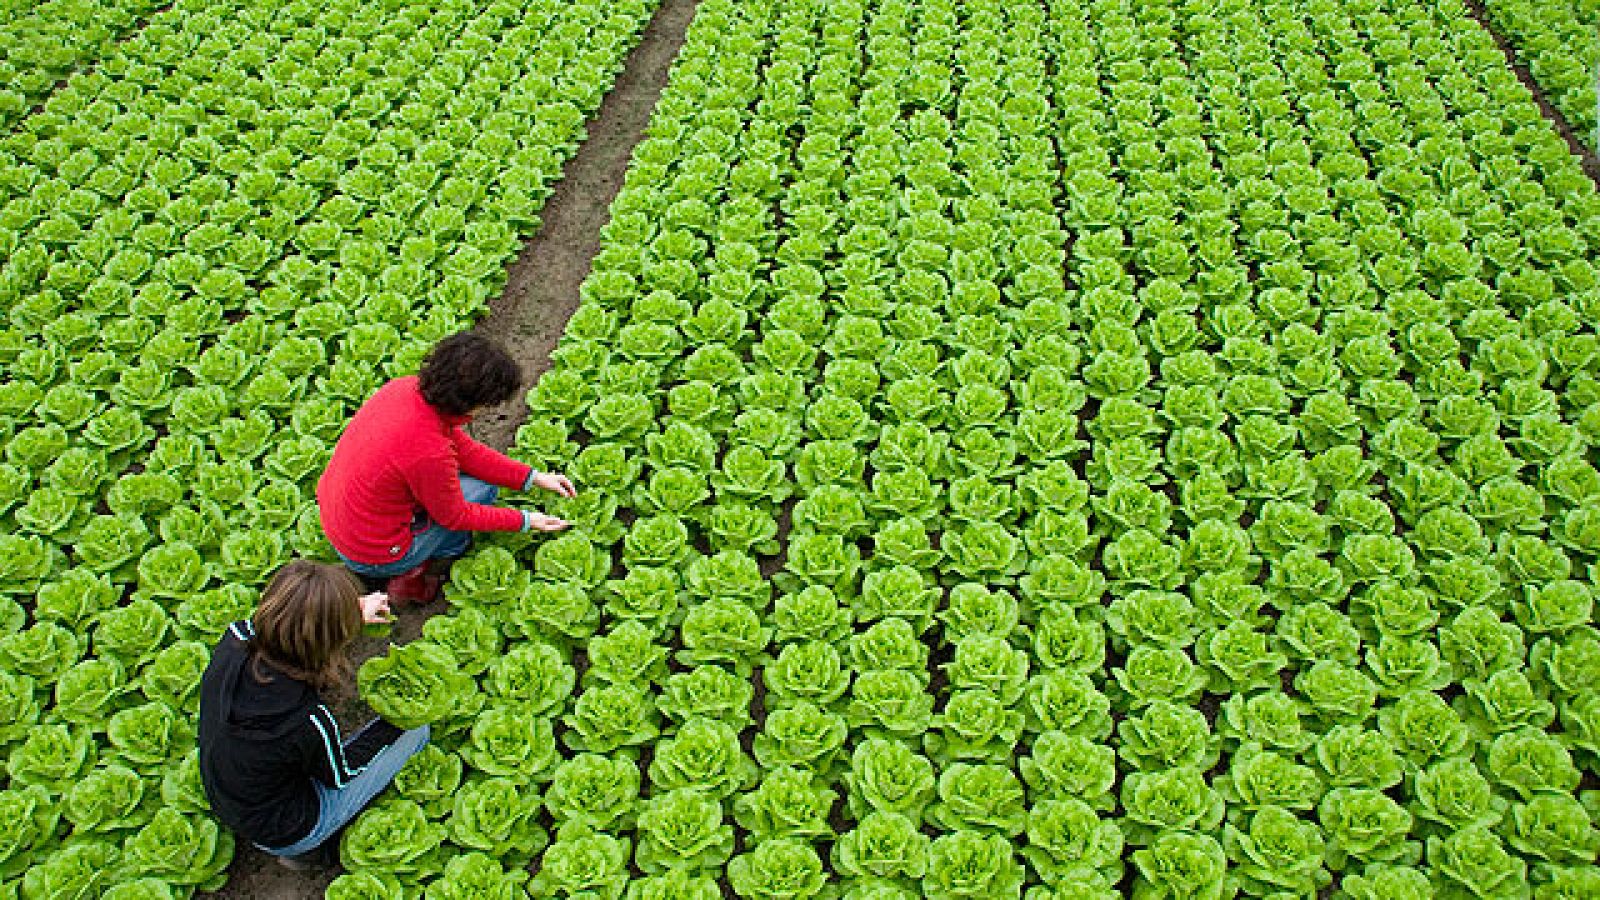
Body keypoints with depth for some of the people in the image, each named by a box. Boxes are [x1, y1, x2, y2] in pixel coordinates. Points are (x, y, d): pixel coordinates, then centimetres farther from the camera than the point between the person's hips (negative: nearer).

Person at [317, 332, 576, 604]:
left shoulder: (406, 387, -12)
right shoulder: (430, 452, -35)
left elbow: (464, 448, 1)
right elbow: (455, 517, -15)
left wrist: (532, 477, 0)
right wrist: (525, 521, -5)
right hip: (372, 556, -7)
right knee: (485, 486, 0)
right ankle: (407, 574, 9)